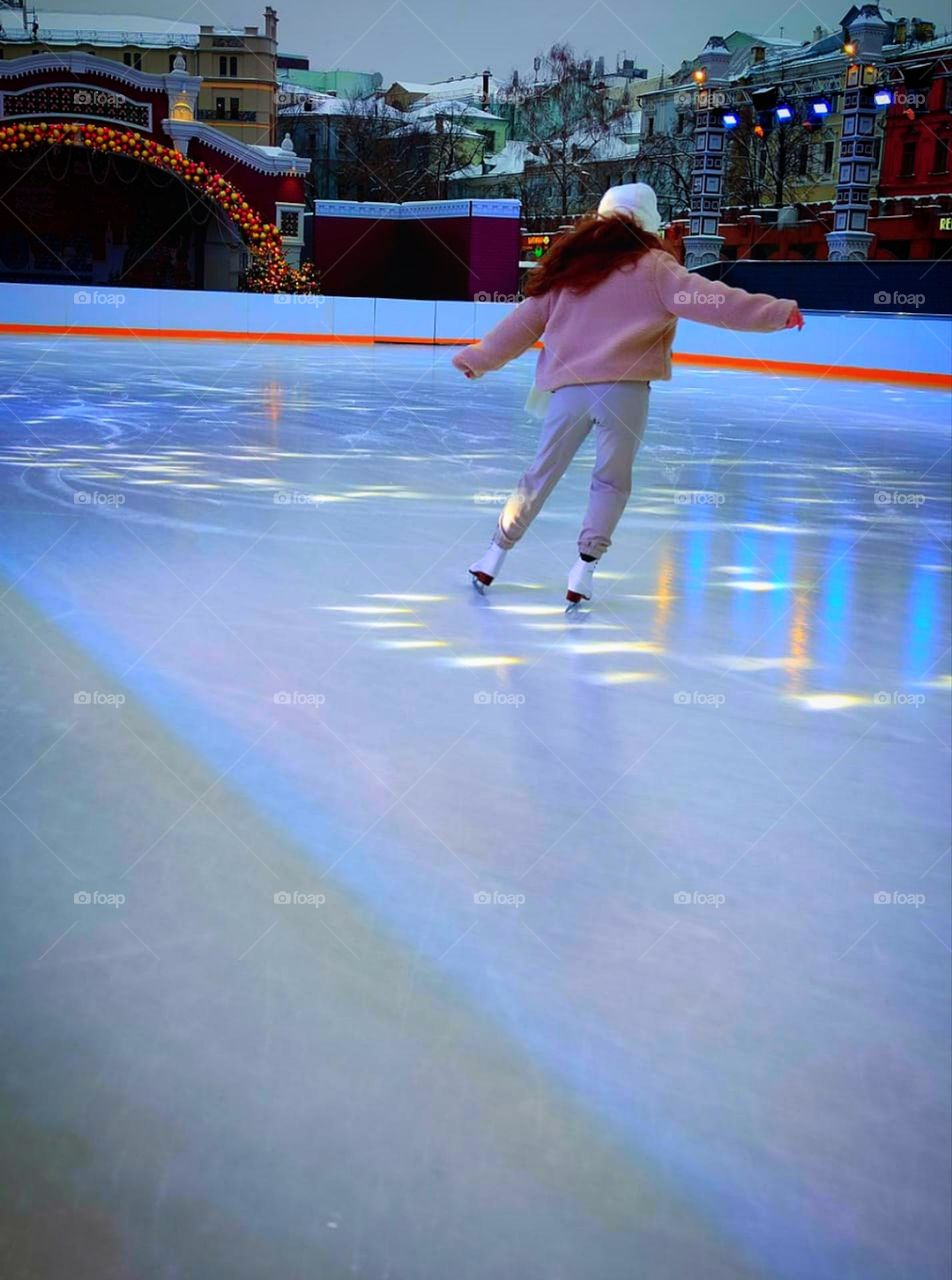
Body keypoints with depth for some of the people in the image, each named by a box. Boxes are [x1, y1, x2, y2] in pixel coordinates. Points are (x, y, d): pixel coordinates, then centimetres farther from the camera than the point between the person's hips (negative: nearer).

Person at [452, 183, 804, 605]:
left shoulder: (570, 262, 13)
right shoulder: (653, 266, 1)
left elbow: (525, 319, 18)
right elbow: (709, 300, -6)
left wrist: (481, 357, 30)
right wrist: (778, 311, -3)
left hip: (569, 387, 3)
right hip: (624, 390, -3)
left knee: (541, 474, 16)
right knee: (612, 480, 12)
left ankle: (494, 555, 22)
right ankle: (583, 571, 4)